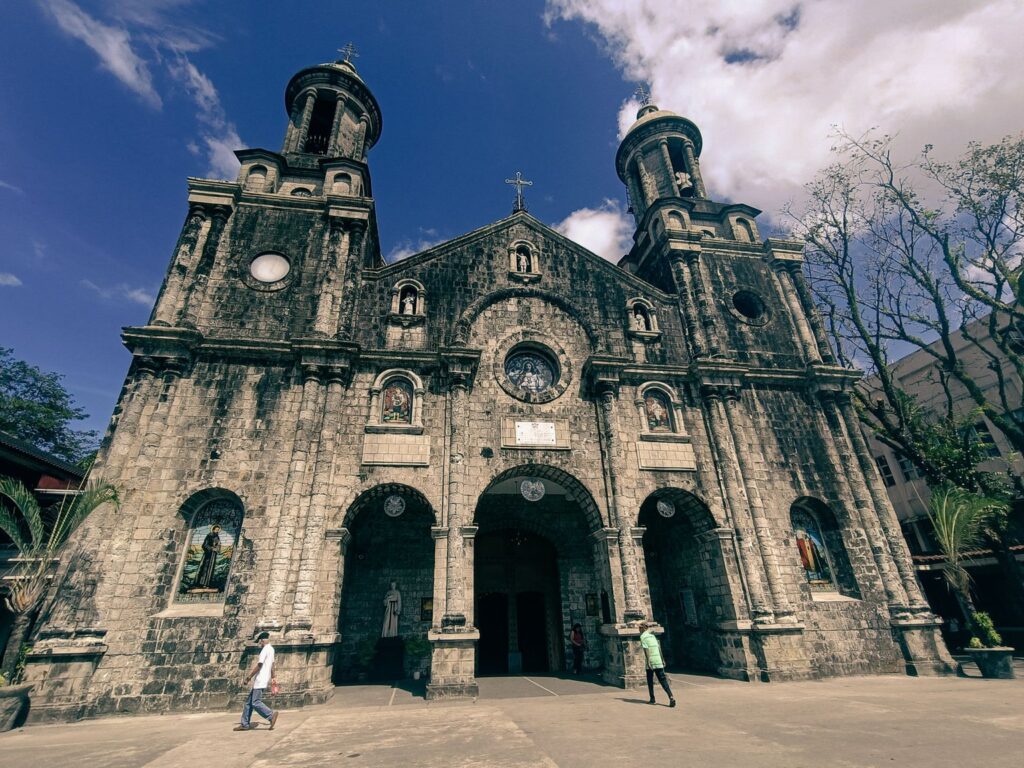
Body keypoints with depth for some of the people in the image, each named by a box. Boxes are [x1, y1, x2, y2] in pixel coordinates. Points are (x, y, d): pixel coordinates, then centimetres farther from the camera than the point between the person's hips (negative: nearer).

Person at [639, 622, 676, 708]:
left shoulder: (643, 636, -4)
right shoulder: (652, 635, 16)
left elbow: (646, 649, -14)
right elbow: (659, 647, 17)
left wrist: (648, 662, -17)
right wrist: (662, 659, 22)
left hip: (651, 662, -5)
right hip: (659, 661, 5)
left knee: (650, 681, 11)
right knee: (663, 680, 4)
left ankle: (652, 699, 16)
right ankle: (671, 697, -14)